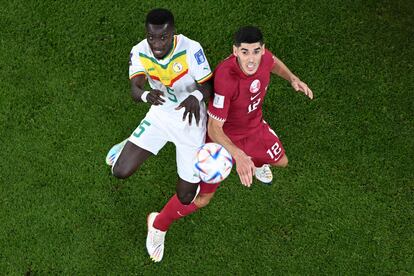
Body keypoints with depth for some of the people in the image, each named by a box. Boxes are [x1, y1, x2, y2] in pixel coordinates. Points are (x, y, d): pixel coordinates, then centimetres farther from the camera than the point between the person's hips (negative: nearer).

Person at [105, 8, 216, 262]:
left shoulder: (191, 49, -27)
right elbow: (135, 90, -27)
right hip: (161, 115, 2)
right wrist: (147, 95, -51)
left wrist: (196, 96, -46)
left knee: (186, 198, 2)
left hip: (190, 120, -2)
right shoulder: (139, 52, -18)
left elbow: (208, 87, -22)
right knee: (120, 171, -12)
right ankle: (128, 148, 27)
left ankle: (159, 225, 37)